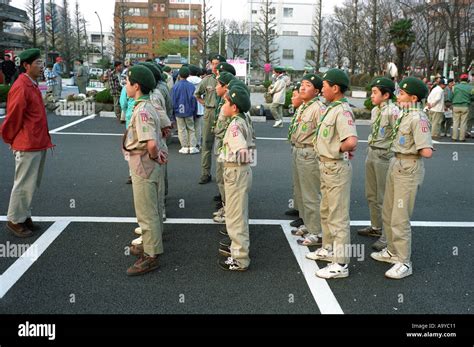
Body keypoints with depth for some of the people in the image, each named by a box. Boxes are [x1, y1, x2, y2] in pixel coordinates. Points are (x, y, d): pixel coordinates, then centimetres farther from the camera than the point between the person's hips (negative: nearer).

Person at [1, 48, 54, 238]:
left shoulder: (32, 85, 13)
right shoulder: (21, 87, -19)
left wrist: (43, 139, 15)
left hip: (38, 144, 10)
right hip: (28, 145, -10)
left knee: (32, 184, 17)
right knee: (25, 185, 0)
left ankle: (24, 216, 28)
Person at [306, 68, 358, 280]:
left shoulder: (342, 111, -22)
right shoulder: (332, 108, 9)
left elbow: (351, 141, -35)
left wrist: (338, 149, -18)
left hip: (337, 168, -10)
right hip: (327, 166, 10)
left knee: (338, 216, -2)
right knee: (326, 212, 23)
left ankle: (341, 264, 8)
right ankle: (329, 249, 39)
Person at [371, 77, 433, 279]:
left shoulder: (418, 118, -20)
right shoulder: (405, 115, 9)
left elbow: (427, 152, -26)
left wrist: (412, 151, -10)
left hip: (409, 169, -10)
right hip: (396, 164, 10)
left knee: (400, 219, -4)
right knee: (388, 214, 19)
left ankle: (404, 262, 8)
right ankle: (393, 251, 34)